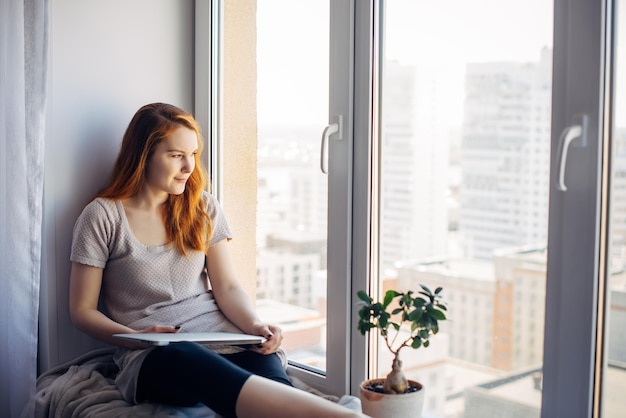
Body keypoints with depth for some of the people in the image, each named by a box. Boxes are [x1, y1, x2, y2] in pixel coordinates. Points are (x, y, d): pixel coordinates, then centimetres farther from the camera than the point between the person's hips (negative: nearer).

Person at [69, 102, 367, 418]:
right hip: (152, 355, -5)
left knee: (266, 367, -31)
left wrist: (256, 325, -11)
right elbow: (82, 310, 5)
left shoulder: (203, 207, 14)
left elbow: (227, 288, 10)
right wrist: (136, 337, -13)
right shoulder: (102, 216, 3)